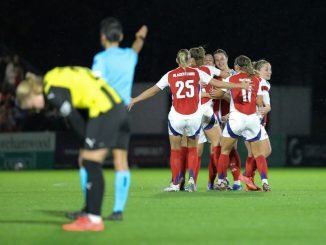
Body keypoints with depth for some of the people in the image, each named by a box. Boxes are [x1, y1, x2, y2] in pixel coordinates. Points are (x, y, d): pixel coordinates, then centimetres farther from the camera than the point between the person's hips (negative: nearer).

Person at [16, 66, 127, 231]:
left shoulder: (53, 93, -11)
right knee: (88, 162, 13)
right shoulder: (53, 80, 17)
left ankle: (94, 219, -8)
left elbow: (75, 120, -11)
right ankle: (89, 213, 18)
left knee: (91, 163, -8)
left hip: (104, 110, -10)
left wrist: (88, 142, 2)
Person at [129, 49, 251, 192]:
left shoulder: (170, 75, 4)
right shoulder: (197, 73, 3)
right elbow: (217, 83, 2)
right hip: (194, 117, 1)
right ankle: (191, 178, -2)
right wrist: (240, 86, 9)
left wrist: (134, 100, 20)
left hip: (176, 117, -1)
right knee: (192, 149, 16)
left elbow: (153, 90, 9)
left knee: (175, 151, 10)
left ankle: (175, 184, 8)